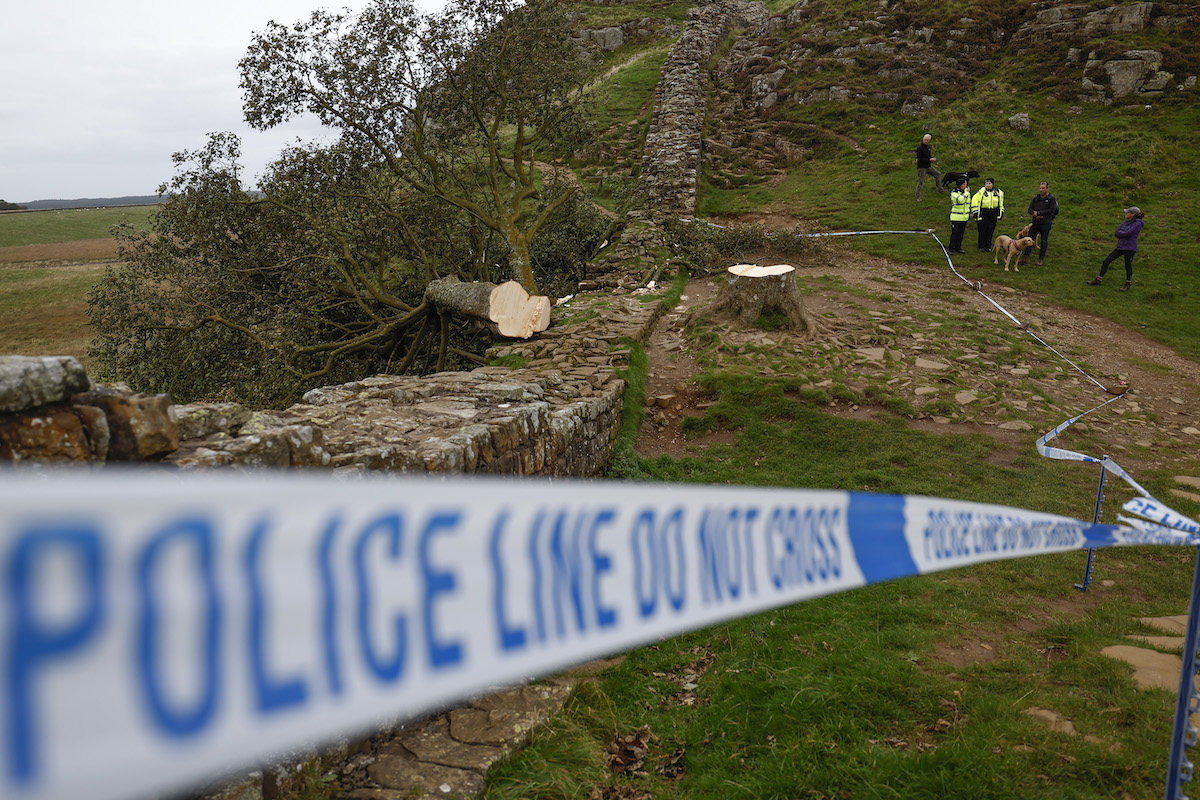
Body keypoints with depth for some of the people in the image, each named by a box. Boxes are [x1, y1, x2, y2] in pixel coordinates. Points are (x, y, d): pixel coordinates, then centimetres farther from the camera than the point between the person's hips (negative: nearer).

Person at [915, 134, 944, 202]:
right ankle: (918, 197, 3)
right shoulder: (919, 148, -15)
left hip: (928, 166, 8)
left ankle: (939, 188, 22)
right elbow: (920, 159, -21)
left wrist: (933, 159, -1)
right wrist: (929, 160, -20)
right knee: (920, 182, -5)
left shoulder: (928, 147, 11)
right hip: (921, 167, -8)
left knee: (938, 174, 11)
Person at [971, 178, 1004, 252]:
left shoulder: (998, 193, 8)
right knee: (982, 231, -1)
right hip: (983, 214, -3)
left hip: (993, 214, 3)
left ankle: (988, 247, 15)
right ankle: (982, 247, 10)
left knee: (990, 231, 6)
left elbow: (1001, 203, 20)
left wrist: (1001, 213, 19)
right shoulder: (981, 192, -4)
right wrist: (975, 212, -7)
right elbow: (974, 201, -3)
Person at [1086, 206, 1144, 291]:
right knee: (1106, 262, 2)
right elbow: (1116, 234, 5)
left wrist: (1120, 232, -2)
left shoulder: (1138, 224, -10)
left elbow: (1127, 233, -19)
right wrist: (1123, 234, -11)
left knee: (1128, 266, 4)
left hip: (1130, 248, -7)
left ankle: (1128, 284, 24)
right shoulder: (1125, 223, 12)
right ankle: (1098, 281, 8)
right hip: (1120, 247, 7)